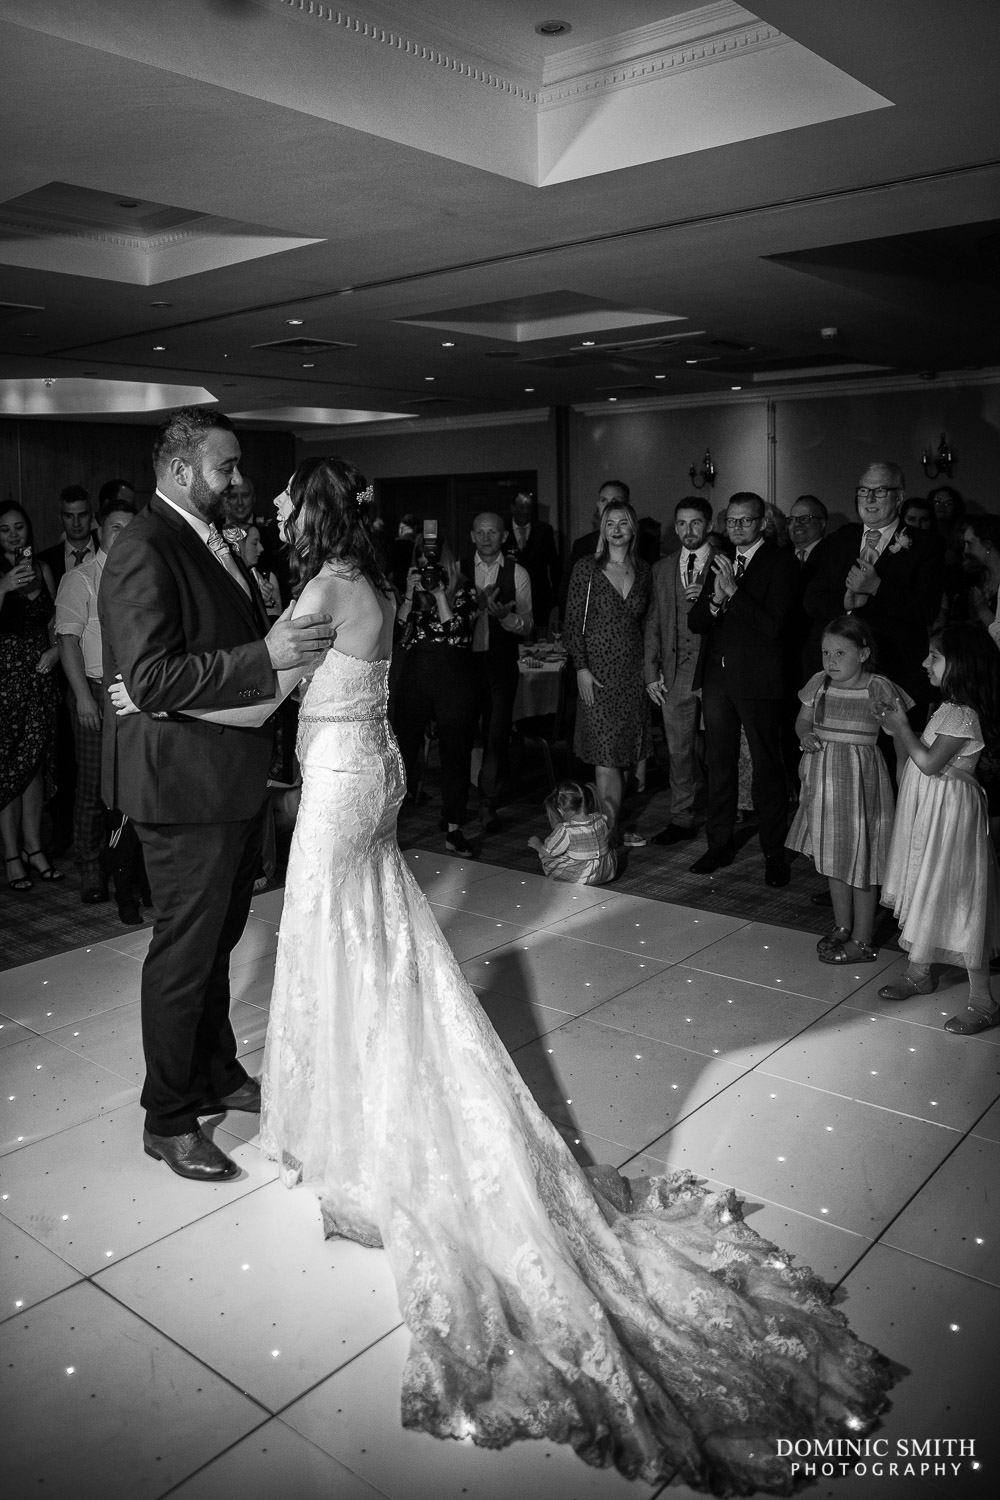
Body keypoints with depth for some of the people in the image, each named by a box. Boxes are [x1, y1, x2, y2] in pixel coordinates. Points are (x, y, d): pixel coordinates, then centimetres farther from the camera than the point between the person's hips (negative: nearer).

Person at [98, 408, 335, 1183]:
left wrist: (286, 641, 4)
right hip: (185, 784, -9)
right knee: (184, 951, 4)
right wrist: (265, 657, -29)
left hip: (234, 779, 9)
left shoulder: (212, 543, 12)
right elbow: (151, 680, -27)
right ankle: (168, 1119, 22)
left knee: (217, 938, 22)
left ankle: (216, 1074, 40)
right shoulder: (145, 551, -18)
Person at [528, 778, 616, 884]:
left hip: (583, 878, -6)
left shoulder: (565, 830, -23)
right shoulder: (600, 819, -8)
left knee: (545, 857, 7)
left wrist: (537, 844, 12)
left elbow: (549, 852, -10)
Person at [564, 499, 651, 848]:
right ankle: (611, 829, 0)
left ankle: (611, 828, 17)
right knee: (605, 753, -6)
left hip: (633, 671, 4)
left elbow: (645, 621, 15)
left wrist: (649, 665, 8)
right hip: (598, 670, -4)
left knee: (622, 753, 8)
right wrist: (581, 667, -11)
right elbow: (572, 621, -4)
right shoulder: (586, 568, -3)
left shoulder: (643, 571, 9)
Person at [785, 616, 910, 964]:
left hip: (860, 779, -5)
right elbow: (802, 720, 14)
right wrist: (805, 735, -7)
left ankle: (862, 941, 13)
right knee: (833, 857, 16)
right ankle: (842, 926, 33)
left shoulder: (879, 689, -11)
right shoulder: (819, 683, 2)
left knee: (860, 858, 2)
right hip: (823, 779, 5)